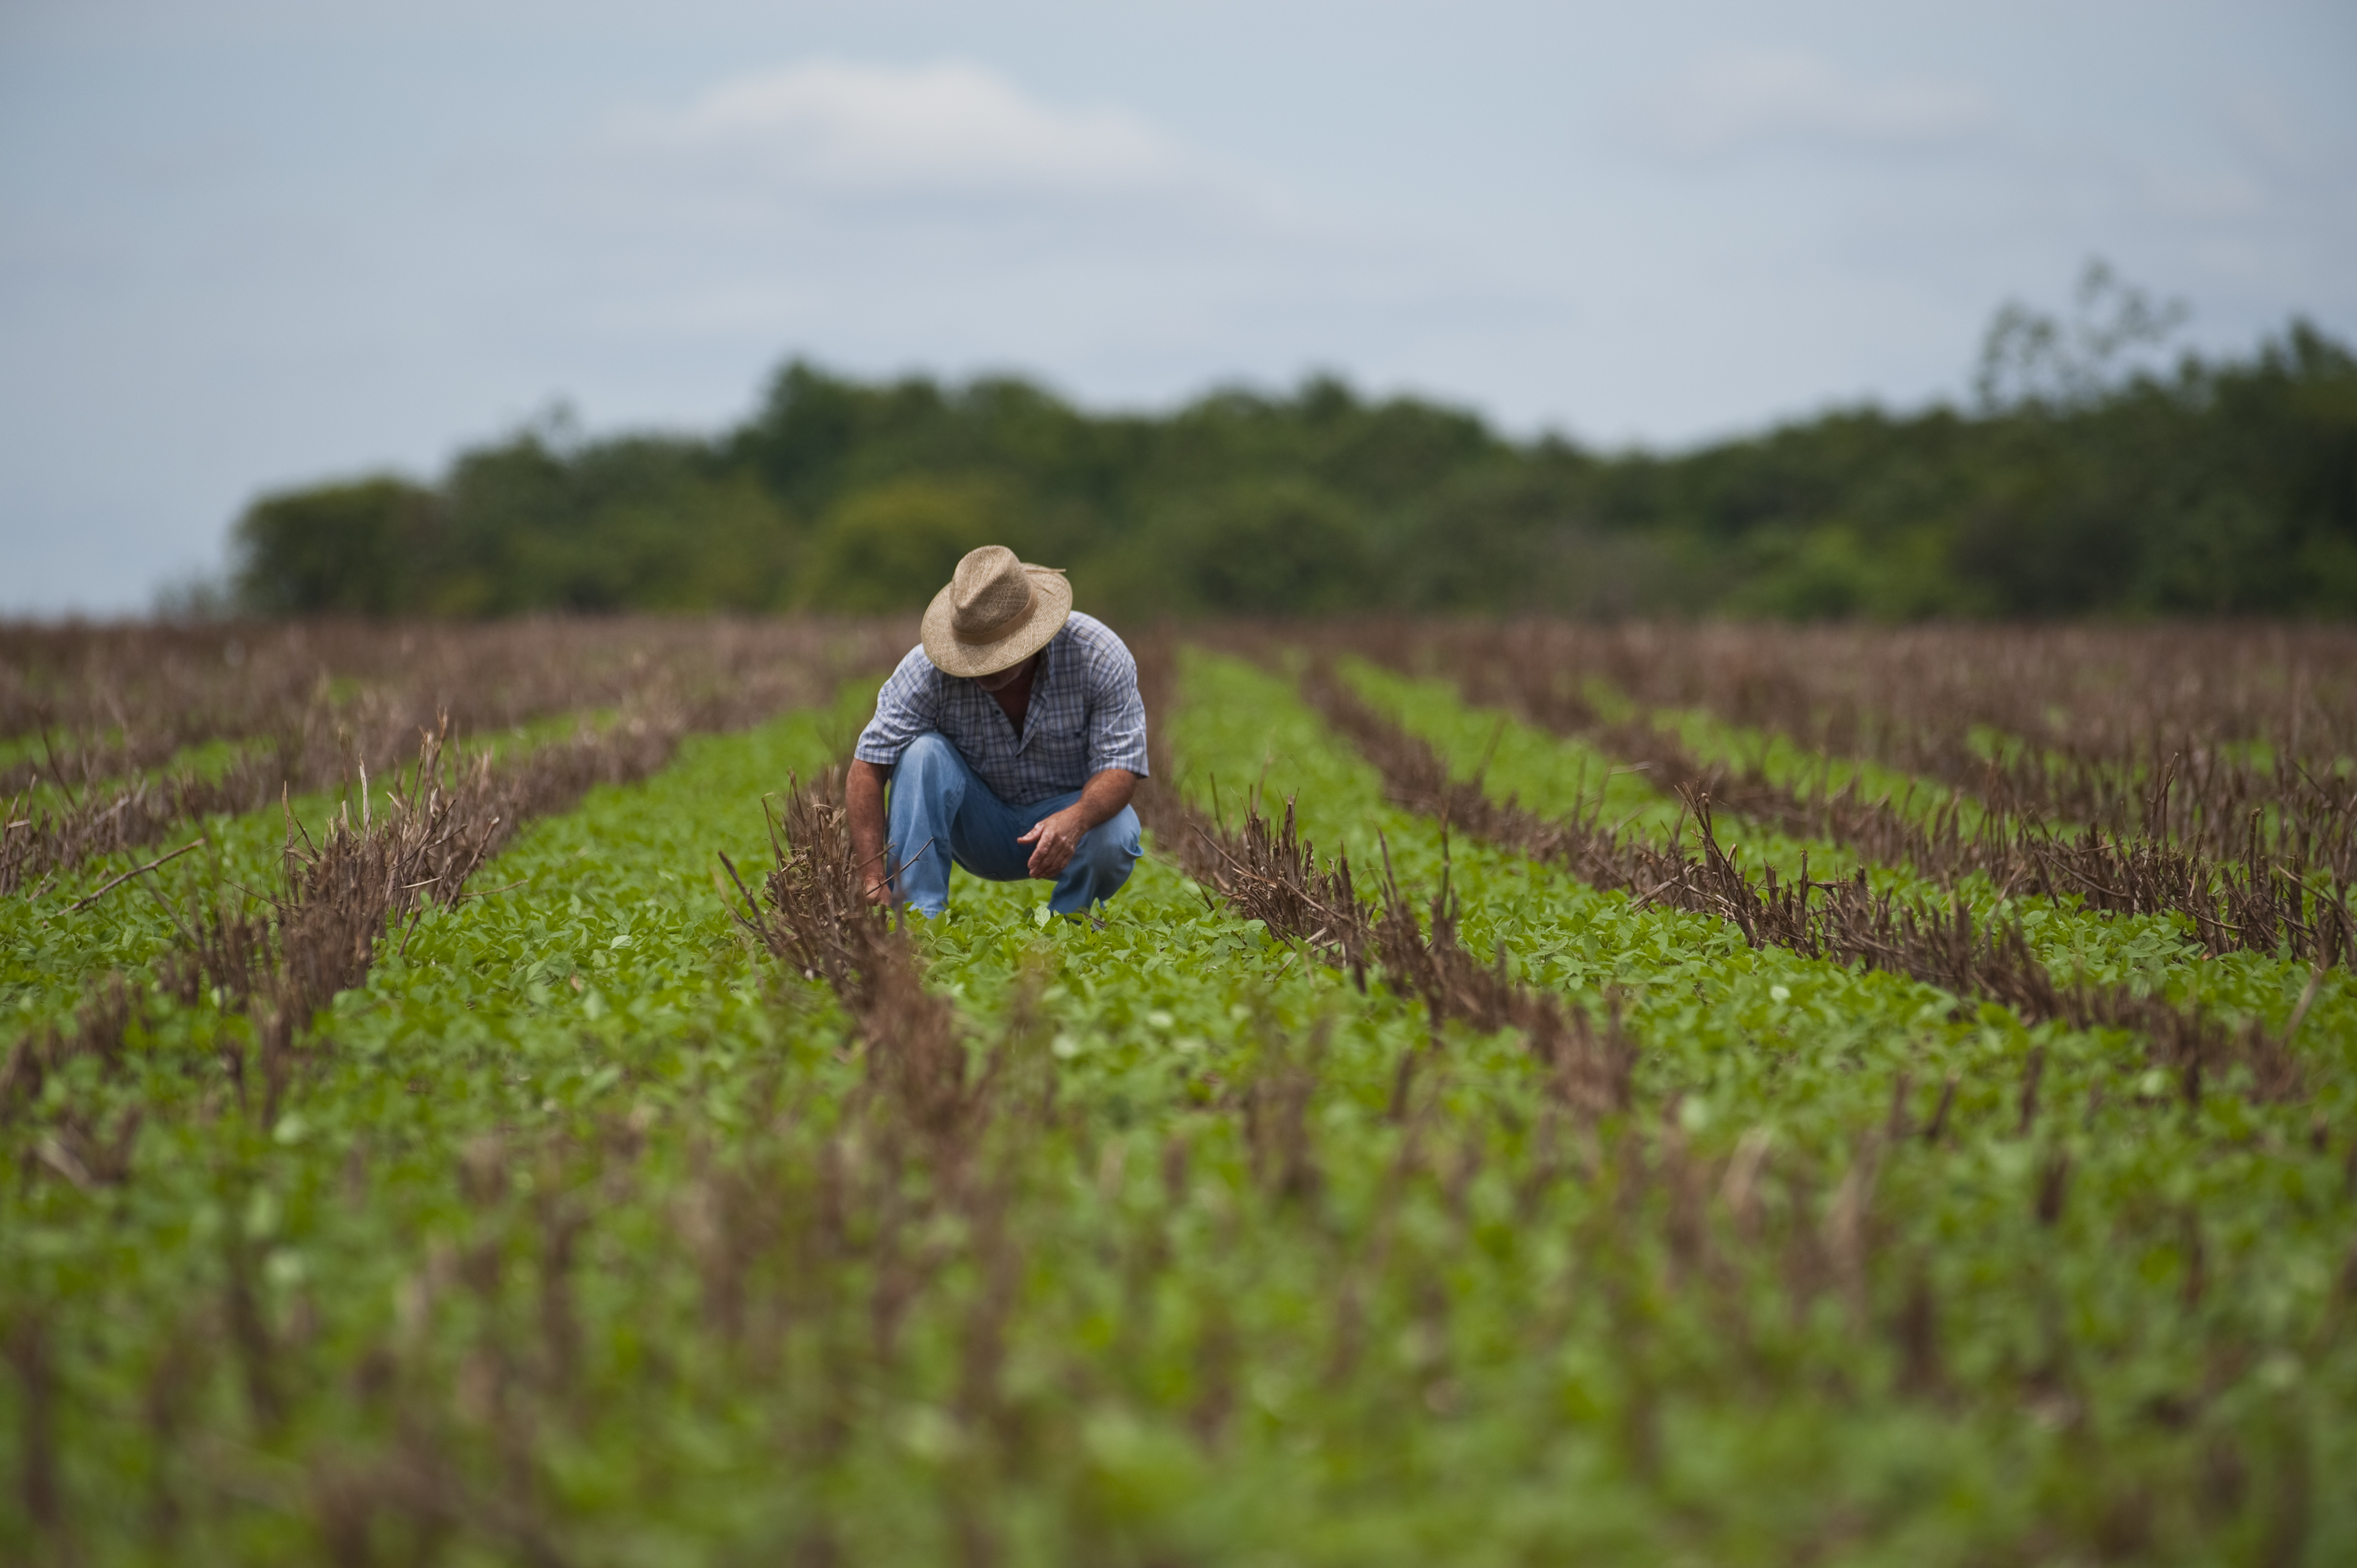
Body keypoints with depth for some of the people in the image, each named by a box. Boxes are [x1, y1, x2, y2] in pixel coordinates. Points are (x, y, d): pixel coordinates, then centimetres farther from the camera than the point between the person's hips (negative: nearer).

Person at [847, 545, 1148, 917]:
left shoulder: (1099, 656, -22)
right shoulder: (927, 669, -22)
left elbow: (1120, 766, -23)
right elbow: (867, 770, -24)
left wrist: (1075, 819, -46)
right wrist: (874, 880, -36)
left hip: (1070, 809, -1)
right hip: (979, 826, 1)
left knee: (1113, 836, -35)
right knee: (923, 752, -28)